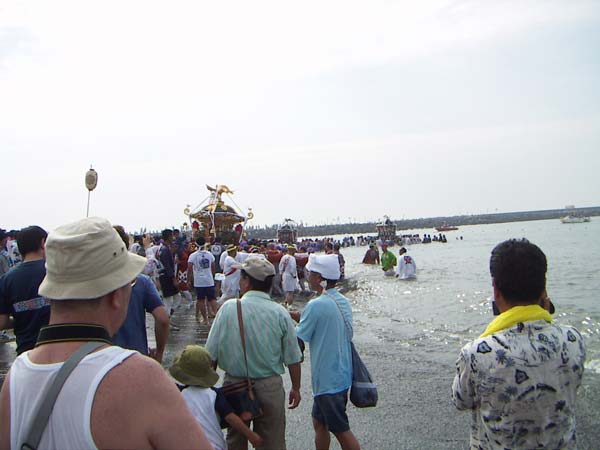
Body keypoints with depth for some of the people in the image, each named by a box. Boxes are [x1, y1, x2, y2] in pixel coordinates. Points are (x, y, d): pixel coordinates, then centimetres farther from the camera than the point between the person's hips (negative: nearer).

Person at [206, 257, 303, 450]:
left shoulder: (228, 308, -11)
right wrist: (296, 388, 11)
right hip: (270, 387, 0)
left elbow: (211, 354, -6)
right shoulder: (280, 313, -9)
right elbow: (293, 359, -4)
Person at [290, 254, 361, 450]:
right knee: (319, 422, 21)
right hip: (341, 374, 9)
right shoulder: (343, 301, 4)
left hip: (328, 380, -9)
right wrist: (302, 317, 9)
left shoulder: (316, 305, -22)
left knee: (341, 430, 4)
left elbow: (298, 340, -16)